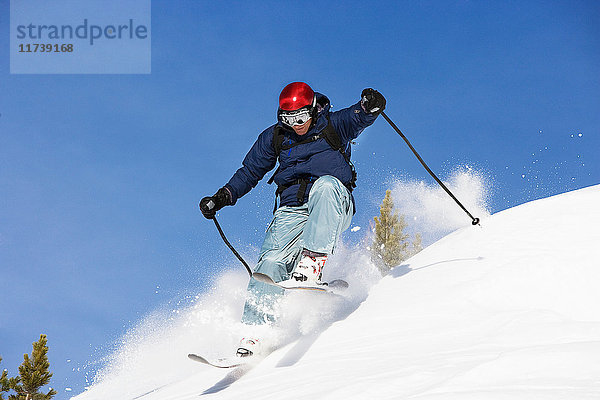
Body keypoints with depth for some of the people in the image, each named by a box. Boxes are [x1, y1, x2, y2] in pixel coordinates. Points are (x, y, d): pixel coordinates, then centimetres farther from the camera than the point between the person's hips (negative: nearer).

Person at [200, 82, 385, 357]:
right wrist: (222, 197, 7)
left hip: (333, 209, -2)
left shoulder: (333, 125, 2)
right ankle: (254, 333, -24)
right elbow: (250, 171, 20)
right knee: (271, 260, -22)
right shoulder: (274, 137, 11)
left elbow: (359, 118, -17)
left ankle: (311, 265, -47)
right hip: (292, 210, 3)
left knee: (324, 185, -37)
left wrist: (370, 105, -41)